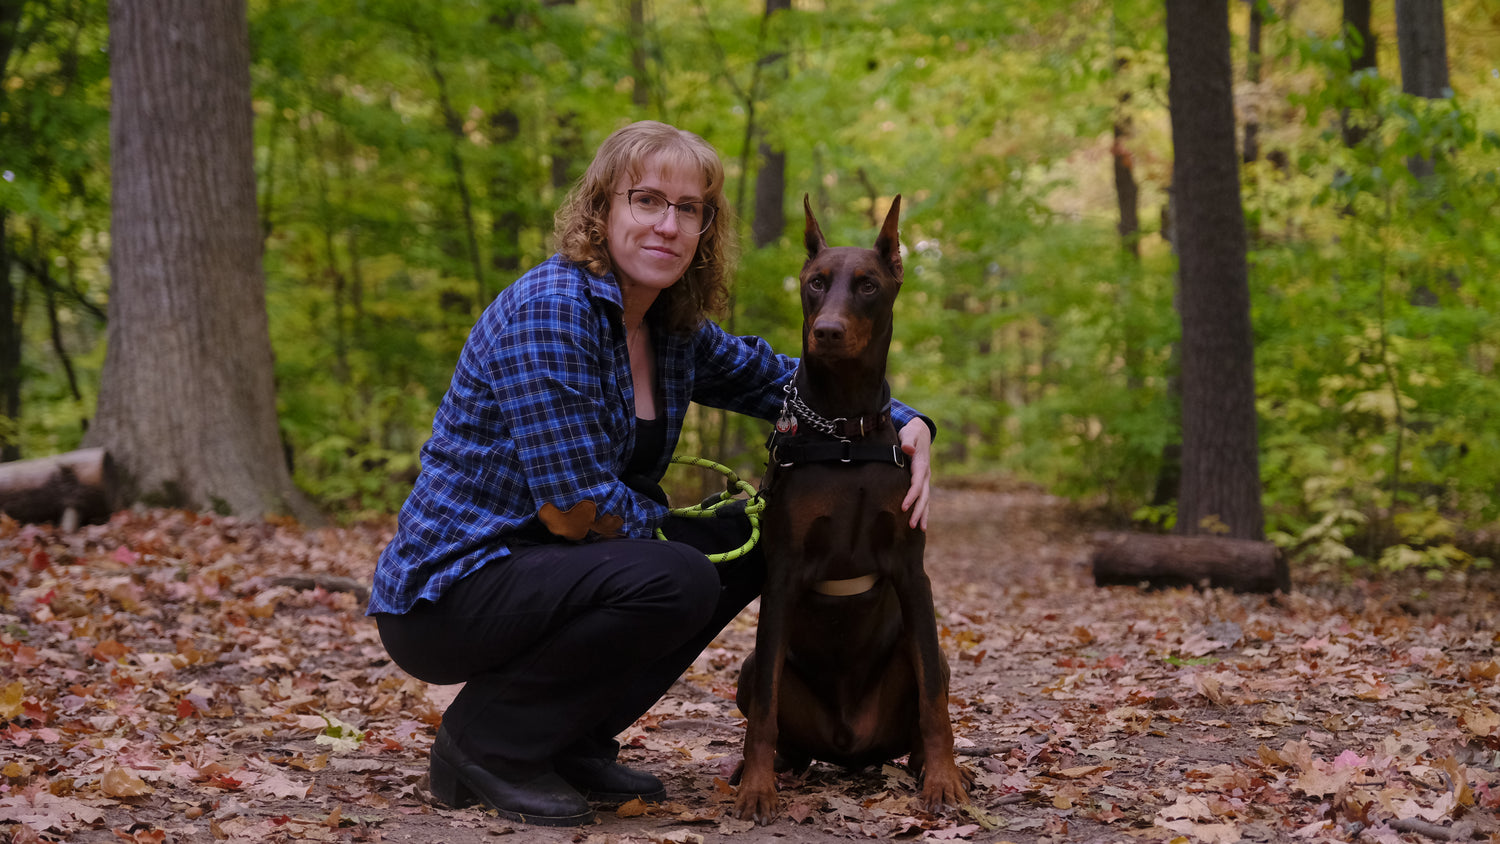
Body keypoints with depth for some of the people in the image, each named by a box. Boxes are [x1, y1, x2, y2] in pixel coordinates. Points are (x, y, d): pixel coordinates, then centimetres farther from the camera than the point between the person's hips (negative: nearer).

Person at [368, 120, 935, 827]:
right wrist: (683, 526, -6)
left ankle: (572, 739, 7)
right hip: (443, 596, -9)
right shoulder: (548, 310, -21)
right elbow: (575, 510, -23)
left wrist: (907, 424, -1)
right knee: (675, 579, -28)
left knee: (749, 544, 5)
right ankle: (482, 741, -9)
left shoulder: (675, 332, 5)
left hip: (540, 570, 9)